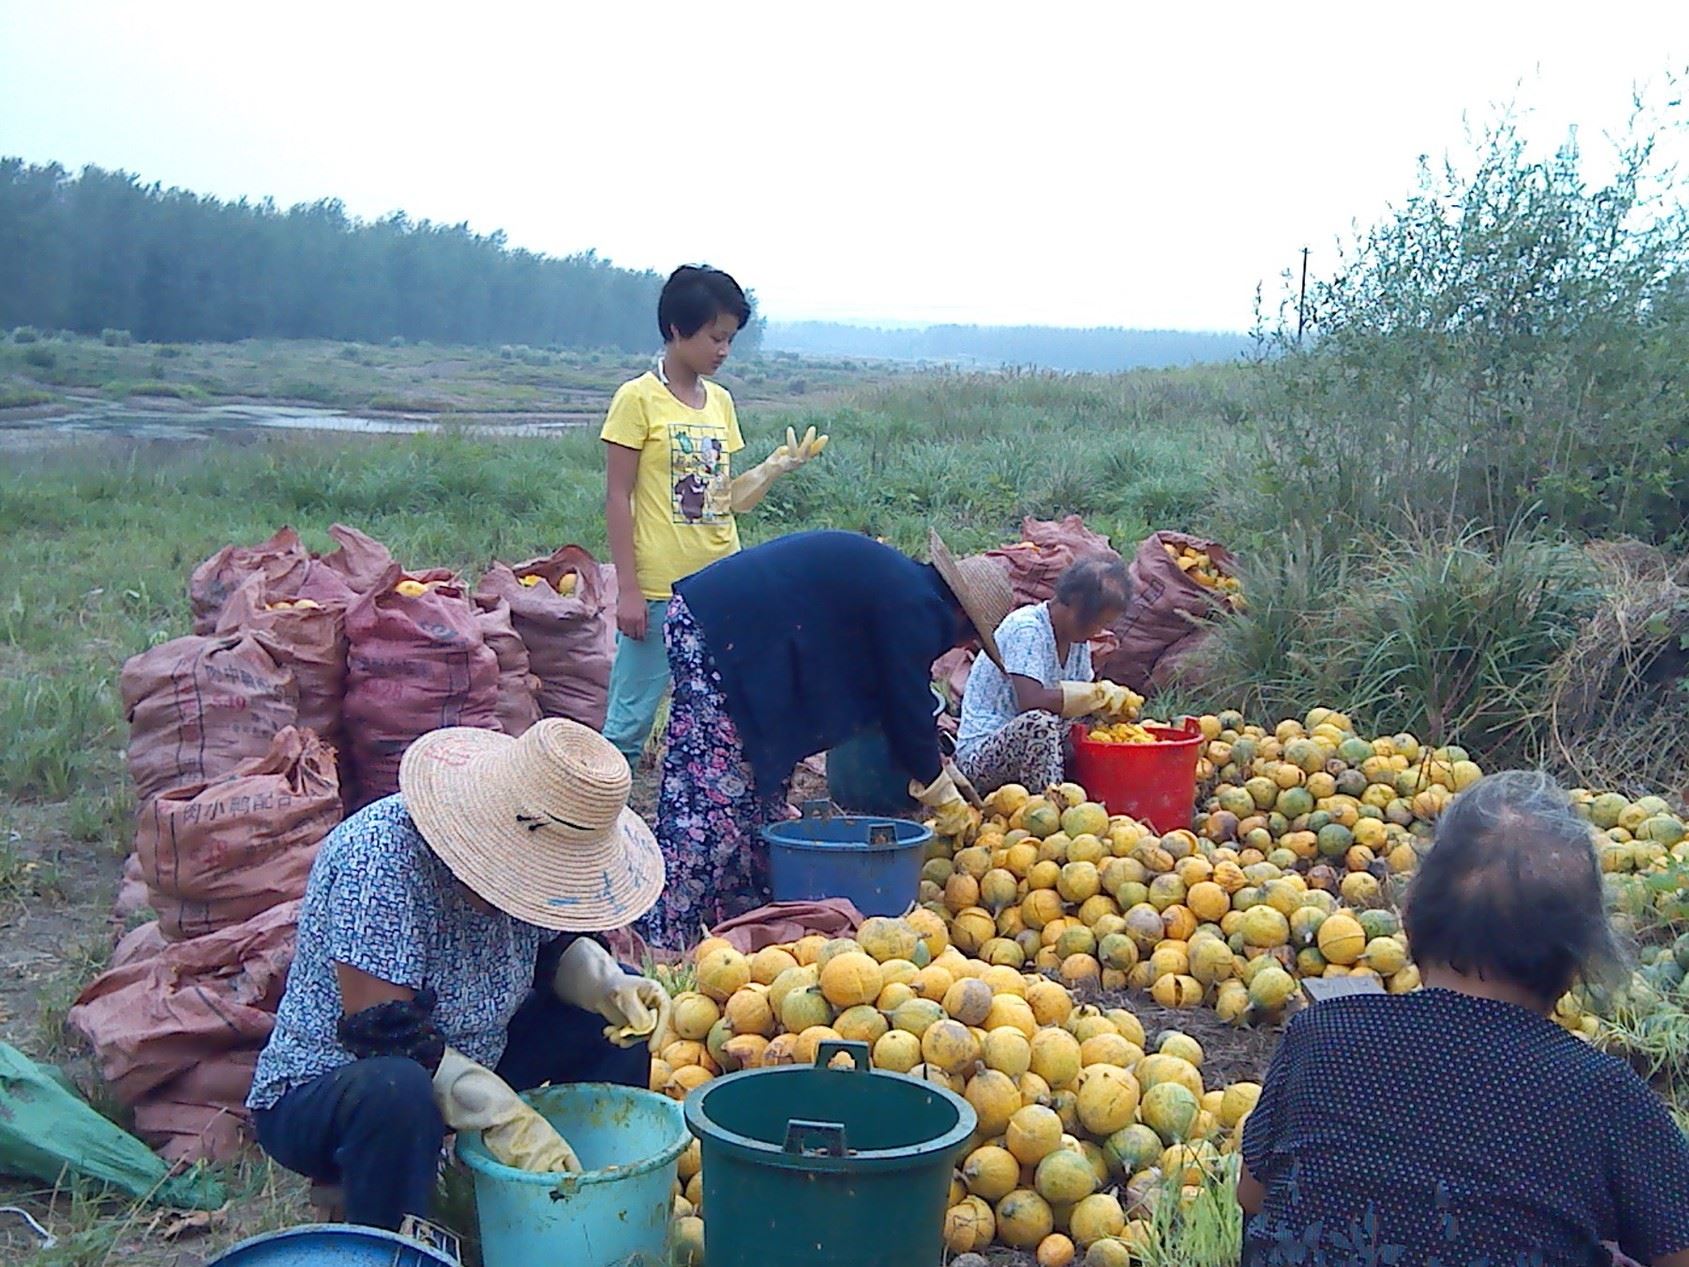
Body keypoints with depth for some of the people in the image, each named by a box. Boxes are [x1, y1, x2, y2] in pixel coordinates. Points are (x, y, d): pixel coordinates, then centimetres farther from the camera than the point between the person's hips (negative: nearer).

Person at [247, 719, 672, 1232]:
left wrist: (610, 985, -15)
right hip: (318, 1093, -7)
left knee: (620, 1017, 1)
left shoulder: (519, 846, -10)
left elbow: (554, 946, 6)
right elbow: (381, 1031, -32)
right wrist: (506, 1116, -32)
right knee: (398, 1089, -39)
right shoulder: (384, 853, -30)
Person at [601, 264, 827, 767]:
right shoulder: (638, 399, -6)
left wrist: (776, 467, -2)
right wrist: (628, 589, -12)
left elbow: (728, 499, 14)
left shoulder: (721, 401, 12)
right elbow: (617, 499, -8)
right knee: (632, 717, 0)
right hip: (659, 590, -6)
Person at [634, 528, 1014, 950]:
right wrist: (943, 796, 6)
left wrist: (935, 765, 29)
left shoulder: (901, 584, 20)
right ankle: (663, 939, -9)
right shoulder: (914, 610, -10)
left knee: (761, 788, 13)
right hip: (722, 636, -11)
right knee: (712, 795, -11)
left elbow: (900, 698, 27)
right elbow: (907, 708, -7)